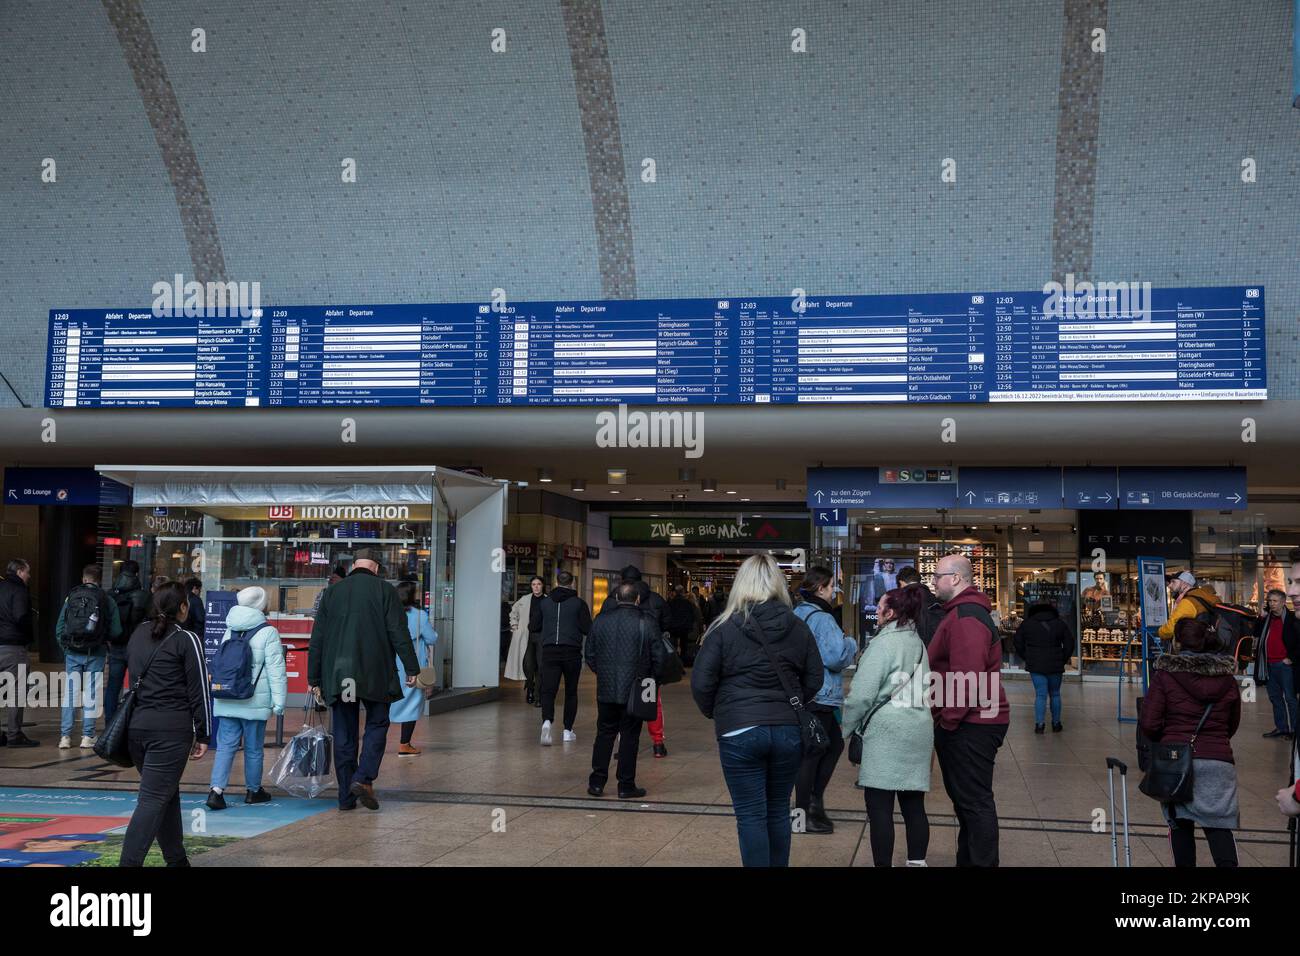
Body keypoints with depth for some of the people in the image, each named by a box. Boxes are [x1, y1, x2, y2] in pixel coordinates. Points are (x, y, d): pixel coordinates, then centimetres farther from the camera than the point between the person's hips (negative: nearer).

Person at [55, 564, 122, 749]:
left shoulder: (71, 597, 0)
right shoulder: (107, 600, -4)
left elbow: (59, 628, -1)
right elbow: (116, 631, -7)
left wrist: (65, 646, 13)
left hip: (72, 652, 1)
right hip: (95, 654, -1)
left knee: (70, 692, 8)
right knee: (91, 694, 6)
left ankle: (65, 736, 7)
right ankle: (87, 736, 7)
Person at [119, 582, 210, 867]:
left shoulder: (138, 634, 14)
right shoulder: (186, 640, -6)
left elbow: (133, 679, 17)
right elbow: (198, 691, -6)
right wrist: (203, 735, -1)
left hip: (137, 724, 7)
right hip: (171, 729, -7)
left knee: (167, 793, 18)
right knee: (154, 799, -6)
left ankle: (176, 859, 26)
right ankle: (129, 862, -13)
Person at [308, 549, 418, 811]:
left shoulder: (332, 592, 10)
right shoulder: (385, 590, 0)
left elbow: (317, 639, 9)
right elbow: (399, 633, -6)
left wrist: (314, 678, 13)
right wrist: (411, 668, -2)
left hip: (338, 676, 3)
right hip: (375, 673, -3)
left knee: (343, 734, 8)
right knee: (377, 724, 9)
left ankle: (346, 796, 9)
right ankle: (364, 778, -9)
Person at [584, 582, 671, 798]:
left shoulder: (601, 621, 0)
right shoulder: (645, 624, -10)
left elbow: (589, 654, 6)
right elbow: (660, 656, -8)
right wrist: (650, 678, 8)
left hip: (606, 690, 3)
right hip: (634, 691, -3)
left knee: (604, 734, 14)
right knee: (629, 736, 5)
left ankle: (597, 782, 14)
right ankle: (626, 786, 8)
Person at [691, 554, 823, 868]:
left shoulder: (725, 628, -7)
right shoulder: (798, 628, 3)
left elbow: (701, 683, -6)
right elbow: (814, 679, 9)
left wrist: (712, 713, 12)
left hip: (740, 732, -3)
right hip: (789, 731, 4)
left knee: (751, 816, 3)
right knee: (778, 811, 16)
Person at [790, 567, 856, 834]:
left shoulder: (798, 613, 12)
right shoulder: (821, 618, -18)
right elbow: (836, 657, -25)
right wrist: (851, 644, -5)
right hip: (819, 697, -10)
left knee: (834, 744, 20)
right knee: (812, 753, 0)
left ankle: (813, 802, 22)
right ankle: (804, 814, 8)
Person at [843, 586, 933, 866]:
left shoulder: (883, 643, -9)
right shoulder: (918, 643, 13)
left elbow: (862, 693, -12)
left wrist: (848, 728, 0)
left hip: (886, 731, -8)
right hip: (919, 730, 8)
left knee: (879, 804, -2)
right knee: (913, 804, 10)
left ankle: (883, 863, -1)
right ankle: (917, 861, 13)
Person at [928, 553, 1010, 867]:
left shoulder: (966, 617, -18)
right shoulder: (963, 611, 17)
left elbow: (967, 677, -26)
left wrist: (949, 720, -18)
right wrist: (945, 718, 19)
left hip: (969, 726, -11)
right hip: (965, 723, 11)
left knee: (974, 802, -5)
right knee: (965, 798, 18)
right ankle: (968, 859, 28)